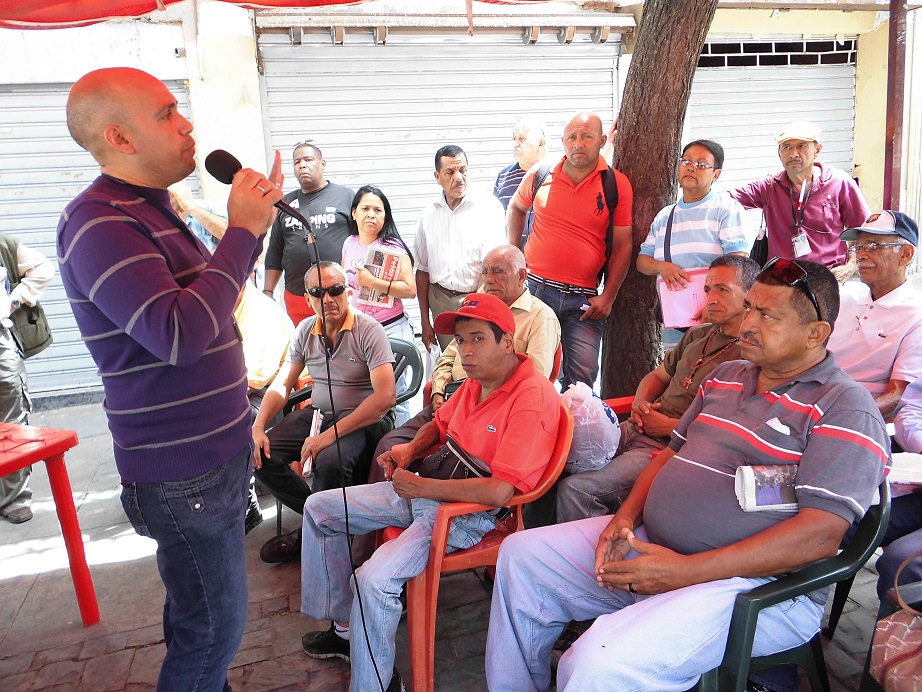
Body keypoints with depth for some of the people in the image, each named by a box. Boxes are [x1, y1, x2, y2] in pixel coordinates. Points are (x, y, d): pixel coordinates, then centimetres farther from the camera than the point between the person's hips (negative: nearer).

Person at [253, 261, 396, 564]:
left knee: (329, 460, -35)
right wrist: (258, 427, -8)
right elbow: (281, 384, 11)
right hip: (317, 413, 7)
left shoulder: (368, 330, -14)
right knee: (260, 454, -12)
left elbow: (385, 397, -25)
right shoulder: (305, 330, 6)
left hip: (364, 420, -6)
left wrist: (331, 434, -29)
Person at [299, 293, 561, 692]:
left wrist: (422, 486, -21)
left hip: (471, 511, -9)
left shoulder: (533, 397, -23)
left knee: (374, 579, -29)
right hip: (425, 488, 10)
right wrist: (410, 450, 3)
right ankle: (345, 627, 20)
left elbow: (500, 491, -30)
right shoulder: (477, 380, 4)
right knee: (319, 509, 11)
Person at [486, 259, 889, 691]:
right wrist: (626, 517, 1)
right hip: (651, 546, 8)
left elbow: (821, 534, -20)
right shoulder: (726, 376, 14)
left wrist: (686, 571, -23)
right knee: (521, 554, 7)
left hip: (758, 583, -8)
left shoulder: (845, 408, -10)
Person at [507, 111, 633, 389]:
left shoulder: (617, 185, -1)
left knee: (581, 380, -1)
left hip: (584, 298, -1)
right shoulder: (540, 175, 3)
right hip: (534, 288, 1)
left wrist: (608, 298, -4)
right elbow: (516, 207, 24)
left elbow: (622, 246, 1)